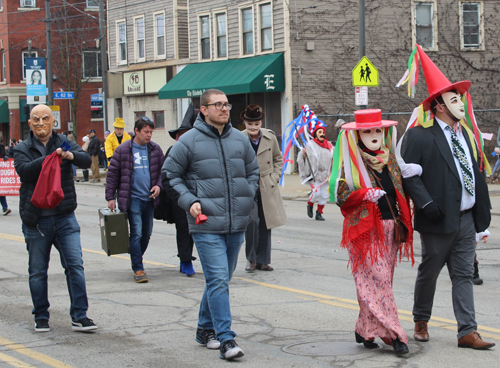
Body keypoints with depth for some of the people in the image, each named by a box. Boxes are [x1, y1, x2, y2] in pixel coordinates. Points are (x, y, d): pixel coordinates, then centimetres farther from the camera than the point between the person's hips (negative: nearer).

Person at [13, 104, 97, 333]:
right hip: (36, 219, -1)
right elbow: (24, 170, -17)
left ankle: (79, 316, -1)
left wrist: (71, 155, -31)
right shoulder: (23, 149, 3)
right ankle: (41, 317, 21)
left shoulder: (64, 143, 7)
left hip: (65, 218, 1)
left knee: (75, 265, -6)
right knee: (37, 271, 8)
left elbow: (86, 160, -8)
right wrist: (50, 159, -30)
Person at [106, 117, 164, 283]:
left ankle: (136, 261, 29)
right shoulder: (123, 150, -4)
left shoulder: (155, 149, 7)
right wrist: (110, 197, -3)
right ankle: (138, 269, -8)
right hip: (132, 199, -5)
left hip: (150, 199, 5)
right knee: (136, 233, -11)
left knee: (147, 234, 11)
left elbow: (162, 169, 17)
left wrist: (158, 185, -1)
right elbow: (112, 174, 0)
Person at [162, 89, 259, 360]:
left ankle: (206, 328, 30)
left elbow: (253, 171, 23)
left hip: (236, 224, 5)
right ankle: (226, 339, -14)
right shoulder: (189, 141, -4)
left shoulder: (239, 139, 10)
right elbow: (169, 175, 2)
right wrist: (189, 201, -10)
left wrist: (246, 198, 9)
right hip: (206, 225, -5)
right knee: (218, 280, -13)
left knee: (222, 279, 14)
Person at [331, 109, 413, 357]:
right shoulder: (351, 163, -3)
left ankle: (365, 331, 18)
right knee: (377, 280, -10)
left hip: (389, 228, 6)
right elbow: (340, 195, -9)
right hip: (365, 230, -6)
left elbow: (399, 190, 25)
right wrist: (365, 194, -22)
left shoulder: (390, 158, 13)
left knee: (382, 280, 8)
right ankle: (393, 335, -10)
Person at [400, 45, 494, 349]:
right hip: (440, 221, -6)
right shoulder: (420, 136, -9)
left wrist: (482, 210, 10)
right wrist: (427, 204, -21)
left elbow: (476, 173, 16)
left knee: (464, 275, 5)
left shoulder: (466, 134, 14)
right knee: (429, 273, 8)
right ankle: (421, 321, 28)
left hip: (467, 219, 6)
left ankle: (468, 332, 7)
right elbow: (408, 173, -15)